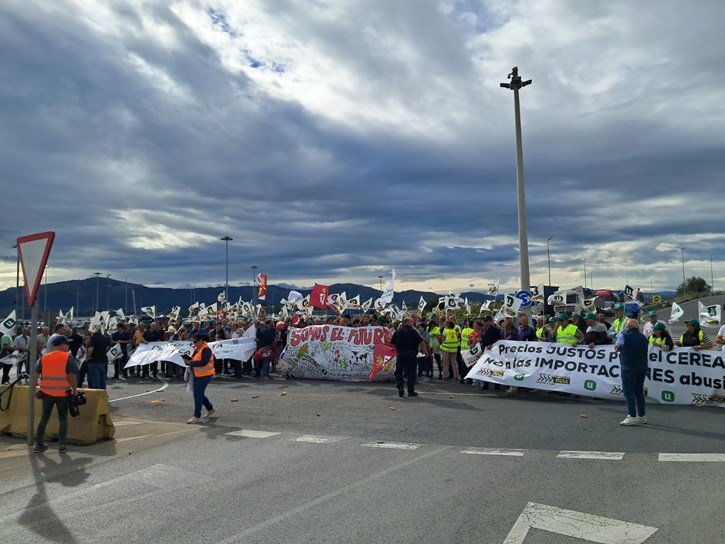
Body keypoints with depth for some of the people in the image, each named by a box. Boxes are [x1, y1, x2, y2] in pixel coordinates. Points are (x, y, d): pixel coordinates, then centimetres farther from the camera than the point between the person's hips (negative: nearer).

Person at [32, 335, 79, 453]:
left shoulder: (44, 357, 7)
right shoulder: (68, 357, -6)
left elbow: (36, 375, 6)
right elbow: (71, 376, -13)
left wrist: (34, 389, 13)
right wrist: (75, 390, -4)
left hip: (47, 392, 4)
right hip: (63, 393, -4)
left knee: (44, 418, 16)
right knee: (63, 418, 7)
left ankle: (39, 444, 20)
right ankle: (61, 445, 4)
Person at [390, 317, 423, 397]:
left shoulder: (397, 331, 8)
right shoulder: (413, 331, -5)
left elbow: (392, 343, 11)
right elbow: (421, 342, -9)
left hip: (400, 353, 3)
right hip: (411, 353, -3)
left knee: (398, 371, 13)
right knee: (411, 372, 5)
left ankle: (400, 387, -6)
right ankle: (411, 391, 8)